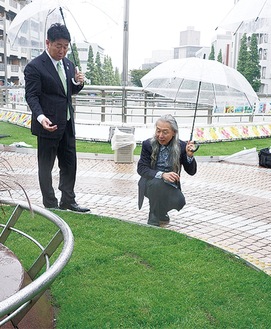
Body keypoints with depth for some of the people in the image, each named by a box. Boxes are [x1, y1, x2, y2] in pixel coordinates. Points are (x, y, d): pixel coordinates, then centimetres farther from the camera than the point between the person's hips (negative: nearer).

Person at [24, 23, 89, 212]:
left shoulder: (68, 64, 9)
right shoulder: (35, 67, -12)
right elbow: (31, 96, -14)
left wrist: (78, 82, -4)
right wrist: (41, 117, -31)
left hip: (67, 124, 7)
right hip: (49, 125, -7)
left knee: (70, 164, 14)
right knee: (46, 167, 5)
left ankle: (68, 202, 27)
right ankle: (50, 206, 17)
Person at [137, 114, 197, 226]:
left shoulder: (181, 146, -5)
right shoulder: (148, 144, -7)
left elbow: (191, 171, -3)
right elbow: (141, 169, -16)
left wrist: (189, 156, -24)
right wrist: (162, 175, -33)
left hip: (170, 187, 2)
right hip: (150, 184, -2)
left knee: (179, 201, -26)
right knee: (156, 182, -35)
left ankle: (161, 213, 11)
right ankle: (154, 219, -11)